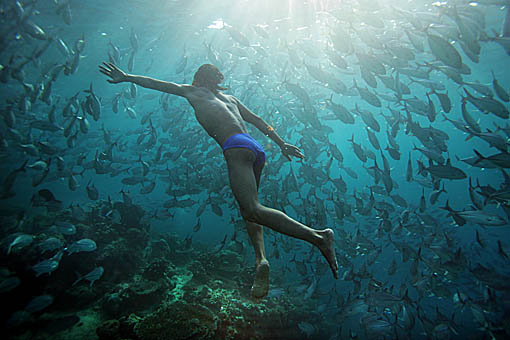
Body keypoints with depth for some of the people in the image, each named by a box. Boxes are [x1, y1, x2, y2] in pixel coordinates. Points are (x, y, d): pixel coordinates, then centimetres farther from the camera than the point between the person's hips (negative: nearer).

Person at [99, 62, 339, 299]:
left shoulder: (195, 91, 22)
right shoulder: (231, 99, 34)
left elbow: (160, 85, 28)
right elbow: (259, 121, 33)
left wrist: (127, 77, 40)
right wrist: (282, 144, 35)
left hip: (237, 147, -7)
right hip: (257, 149, 8)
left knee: (252, 210, -18)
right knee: (248, 208, 13)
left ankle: (317, 236, -26)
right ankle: (261, 258, -7)